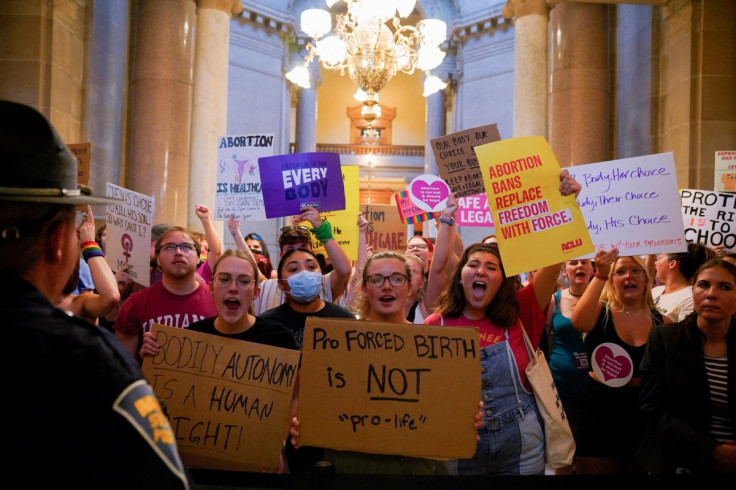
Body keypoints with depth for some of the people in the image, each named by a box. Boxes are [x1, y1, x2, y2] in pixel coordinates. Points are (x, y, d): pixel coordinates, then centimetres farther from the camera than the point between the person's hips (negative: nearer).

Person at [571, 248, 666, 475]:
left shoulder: (660, 320, 1)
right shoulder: (600, 311, -6)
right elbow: (578, 322, -31)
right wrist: (599, 276, -35)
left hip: (644, 409, 3)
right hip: (600, 407, -2)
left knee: (639, 469, 17)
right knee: (596, 469, 8)